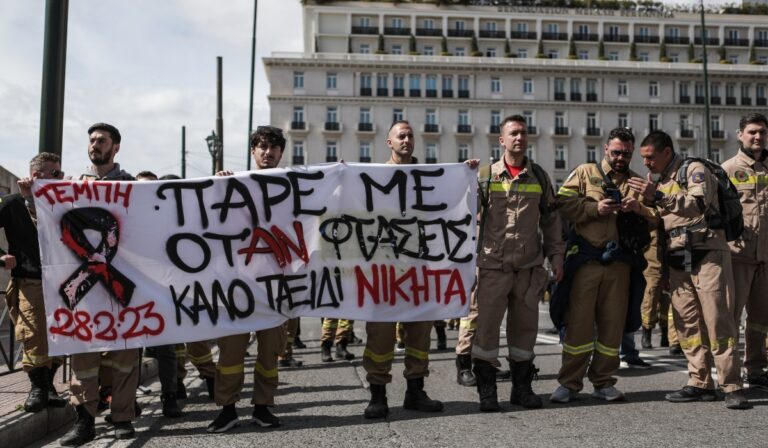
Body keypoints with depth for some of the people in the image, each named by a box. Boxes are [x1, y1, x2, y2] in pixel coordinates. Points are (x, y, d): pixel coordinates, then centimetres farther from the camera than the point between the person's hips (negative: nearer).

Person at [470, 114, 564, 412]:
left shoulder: (539, 177, 11)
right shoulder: (486, 176, 3)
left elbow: (551, 219, 14)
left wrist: (556, 255, 10)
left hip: (529, 266, 3)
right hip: (493, 265, -2)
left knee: (525, 326, 9)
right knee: (486, 324, -3)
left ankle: (522, 387, 22)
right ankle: (487, 390, 9)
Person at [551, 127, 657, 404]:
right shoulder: (585, 173, 9)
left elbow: (656, 220, 11)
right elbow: (563, 204, -3)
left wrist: (639, 209, -8)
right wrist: (595, 208, -13)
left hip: (620, 264, 3)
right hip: (586, 260, -3)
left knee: (613, 322, 6)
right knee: (579, 321, -3)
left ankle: (603, 382, 18)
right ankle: (569, 383, 6)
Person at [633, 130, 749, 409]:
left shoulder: (695, 170, -2)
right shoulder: (658, 182, 20)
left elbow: (698, 205, -22)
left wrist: (658, 197, -28)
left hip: (707, 255, -7)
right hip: (677, 261, 7)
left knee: (718, 322, -8)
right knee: (687, 325, 4)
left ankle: (732, 387, -3)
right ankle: (700, 384, 10)